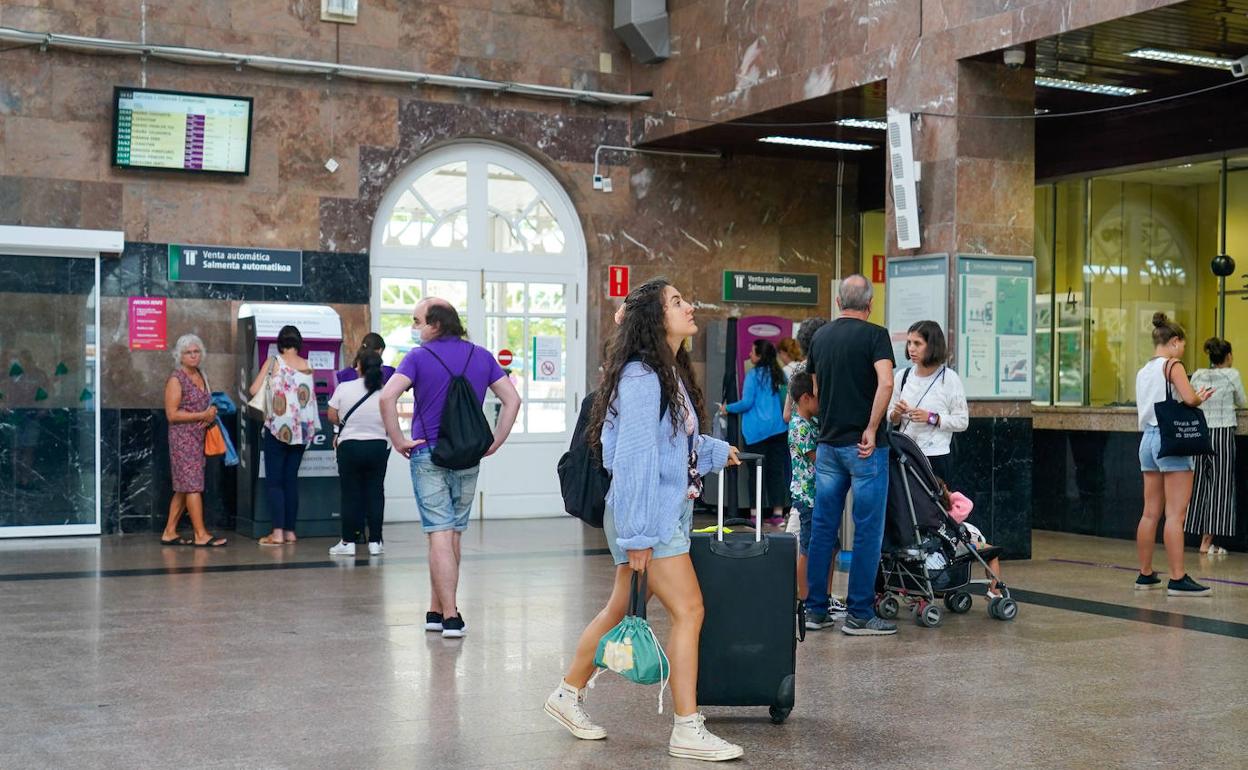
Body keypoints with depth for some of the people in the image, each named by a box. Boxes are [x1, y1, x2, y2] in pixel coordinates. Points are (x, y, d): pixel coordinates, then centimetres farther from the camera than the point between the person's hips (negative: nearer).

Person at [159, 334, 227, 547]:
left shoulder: (200, 376, 14)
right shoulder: (176, 379, -10)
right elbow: (172, 414, -15)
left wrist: (212, 413, 2)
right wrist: (202, 415, -15)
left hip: (198, 436, 8)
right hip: (183, 437, -8)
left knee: (184, 488, 9)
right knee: (193, 485, -9)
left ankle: (169, 533, 14)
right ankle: (201, 535, -9)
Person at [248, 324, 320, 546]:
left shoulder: (273, 363, -5)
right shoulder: (308, 366, 4)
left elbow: (254, 390, -4)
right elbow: (311, 395, 9)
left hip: (278, 427, -4)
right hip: (302, 429, 4)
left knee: (274, 481, 1)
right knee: (291, 479, 11)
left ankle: (278, 532, -7)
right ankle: (290, 531, 11)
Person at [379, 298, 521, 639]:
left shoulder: (419, 357, -6)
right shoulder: (481, 356, 7)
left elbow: (387, 396, -20)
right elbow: (512, 399, 4)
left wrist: (398, 441, -10)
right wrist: (496, 442, 7)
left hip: (429, 455, -4)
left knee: (440, 535, -4)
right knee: (454, 535, 14)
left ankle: (449, 615, -8)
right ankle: (437, 610, 21)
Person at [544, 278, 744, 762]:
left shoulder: (672, 373, 12)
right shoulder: (641, 378, -18)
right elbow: (635, 457, -21)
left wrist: (716, 452, 34)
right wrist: (638, 536, -21)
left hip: (670, 510, 10)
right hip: (647, 517, -10)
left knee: (621, 609, 16)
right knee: (688, 611, -8)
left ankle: (568, 694, 29)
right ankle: (687, 731, -2)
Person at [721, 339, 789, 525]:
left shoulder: (754, 375, -9)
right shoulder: (779, 375, 8)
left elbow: (747, 403, -11)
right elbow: (784, 401, 15)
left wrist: (727, 408, 3)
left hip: (757, 429, -5)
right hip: (778, 427, 5)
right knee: (777, 469, 7)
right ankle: (778, 511, 8)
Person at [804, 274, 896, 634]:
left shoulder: (820, 337, 10)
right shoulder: (875, 335, -8)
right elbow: (885, 383, -22)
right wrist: (872, 429, -16)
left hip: (827, 443, 6)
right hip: (864, 446, -6)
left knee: (822, 528, 10)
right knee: (868, 531, 0)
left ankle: (815, 609, 14)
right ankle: (859, 614, 2)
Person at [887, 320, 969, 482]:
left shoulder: (949, 378, -4)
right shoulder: (902, 376, 8)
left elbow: (962, 421, -5)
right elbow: (891, 419, 15)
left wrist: (931, 418, -15)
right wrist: (896, 414, -6)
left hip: (936, 457, -3)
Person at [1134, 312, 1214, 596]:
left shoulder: (1143, 371, 15)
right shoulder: (1173, 365, -8)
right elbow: (1189, 398, -22)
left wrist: (1196, 398, 20)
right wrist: (1200, 397, 0)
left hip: (1148, 438, 8)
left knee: (1151, 513, 12)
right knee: (1175, 514, -8)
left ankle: (1145, 574, 18)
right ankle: (1178, 579, -8)